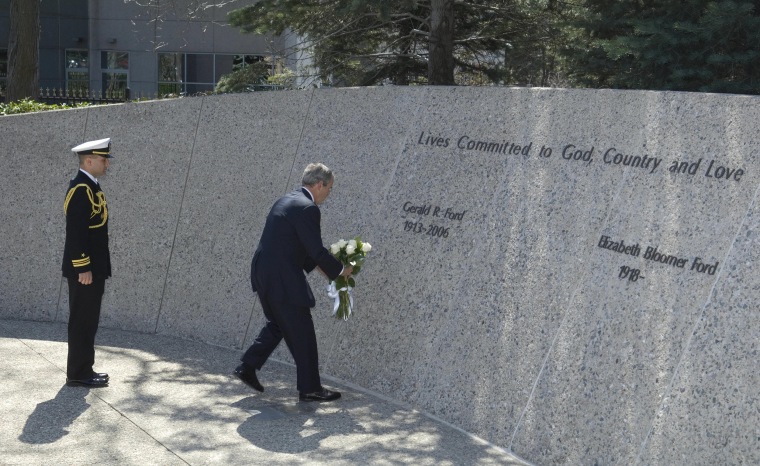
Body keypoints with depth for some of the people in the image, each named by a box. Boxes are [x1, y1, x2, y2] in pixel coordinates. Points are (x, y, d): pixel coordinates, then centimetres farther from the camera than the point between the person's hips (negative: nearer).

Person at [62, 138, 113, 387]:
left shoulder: (91, 187, 15)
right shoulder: (80, 190, -17)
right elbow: (75, 233, -22)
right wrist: (83, 268, -22)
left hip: (94, 267, 10)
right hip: (85, 269, -10)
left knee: (88, 320, 14)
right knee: (82, 321, -4)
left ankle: (84, 369, 21)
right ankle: (78, 373, 2)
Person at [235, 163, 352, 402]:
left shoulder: (285, 201, 14)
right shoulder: (308, 208, -16)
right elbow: (317, 250, -16)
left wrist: (319, 266, 23)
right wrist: (340, 270, 0)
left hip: (264, 275, 9)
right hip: (282, 280, -9)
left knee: (277, 324, 25)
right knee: (302, 333, 2)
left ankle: (247, 367, 23)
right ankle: (310, 388, 11)